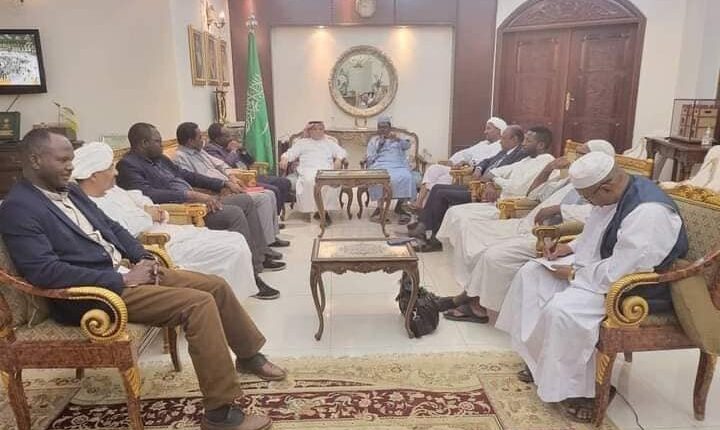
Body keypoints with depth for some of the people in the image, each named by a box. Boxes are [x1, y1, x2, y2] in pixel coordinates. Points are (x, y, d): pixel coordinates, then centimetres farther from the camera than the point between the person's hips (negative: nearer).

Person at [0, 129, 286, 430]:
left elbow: (110, 227, 20)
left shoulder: (69, 190, 14)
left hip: (123, 272, 9)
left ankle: (249, 354, 28)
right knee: (199, 303, -25)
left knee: (216, 286, 4)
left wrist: (142, 258, 2)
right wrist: (122, 279, -22)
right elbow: (44, 271, -23)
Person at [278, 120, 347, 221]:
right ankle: (317, 208, -32)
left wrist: (338, 159, -2)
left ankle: (325, 208, -30)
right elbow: (291, 153, 16)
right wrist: (285, 159, -7)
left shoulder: (329, 142, 32)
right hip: (308, 169, -1)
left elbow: (341, 152, 22)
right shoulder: (302, 142, 29)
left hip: (326, 170, 1)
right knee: (309, 181, -39)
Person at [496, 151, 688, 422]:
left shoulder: (648, 213, -31)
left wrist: (574, 274, -18)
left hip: (638, 289, -10)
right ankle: (541, 360, 12)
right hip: (603, 267, 10)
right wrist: (571, 247, 1)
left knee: (563, 309, -30)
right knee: (532, 274, 4)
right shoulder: (617, 193, -2)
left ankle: (577, 388, -7)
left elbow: (619, 272, -31)